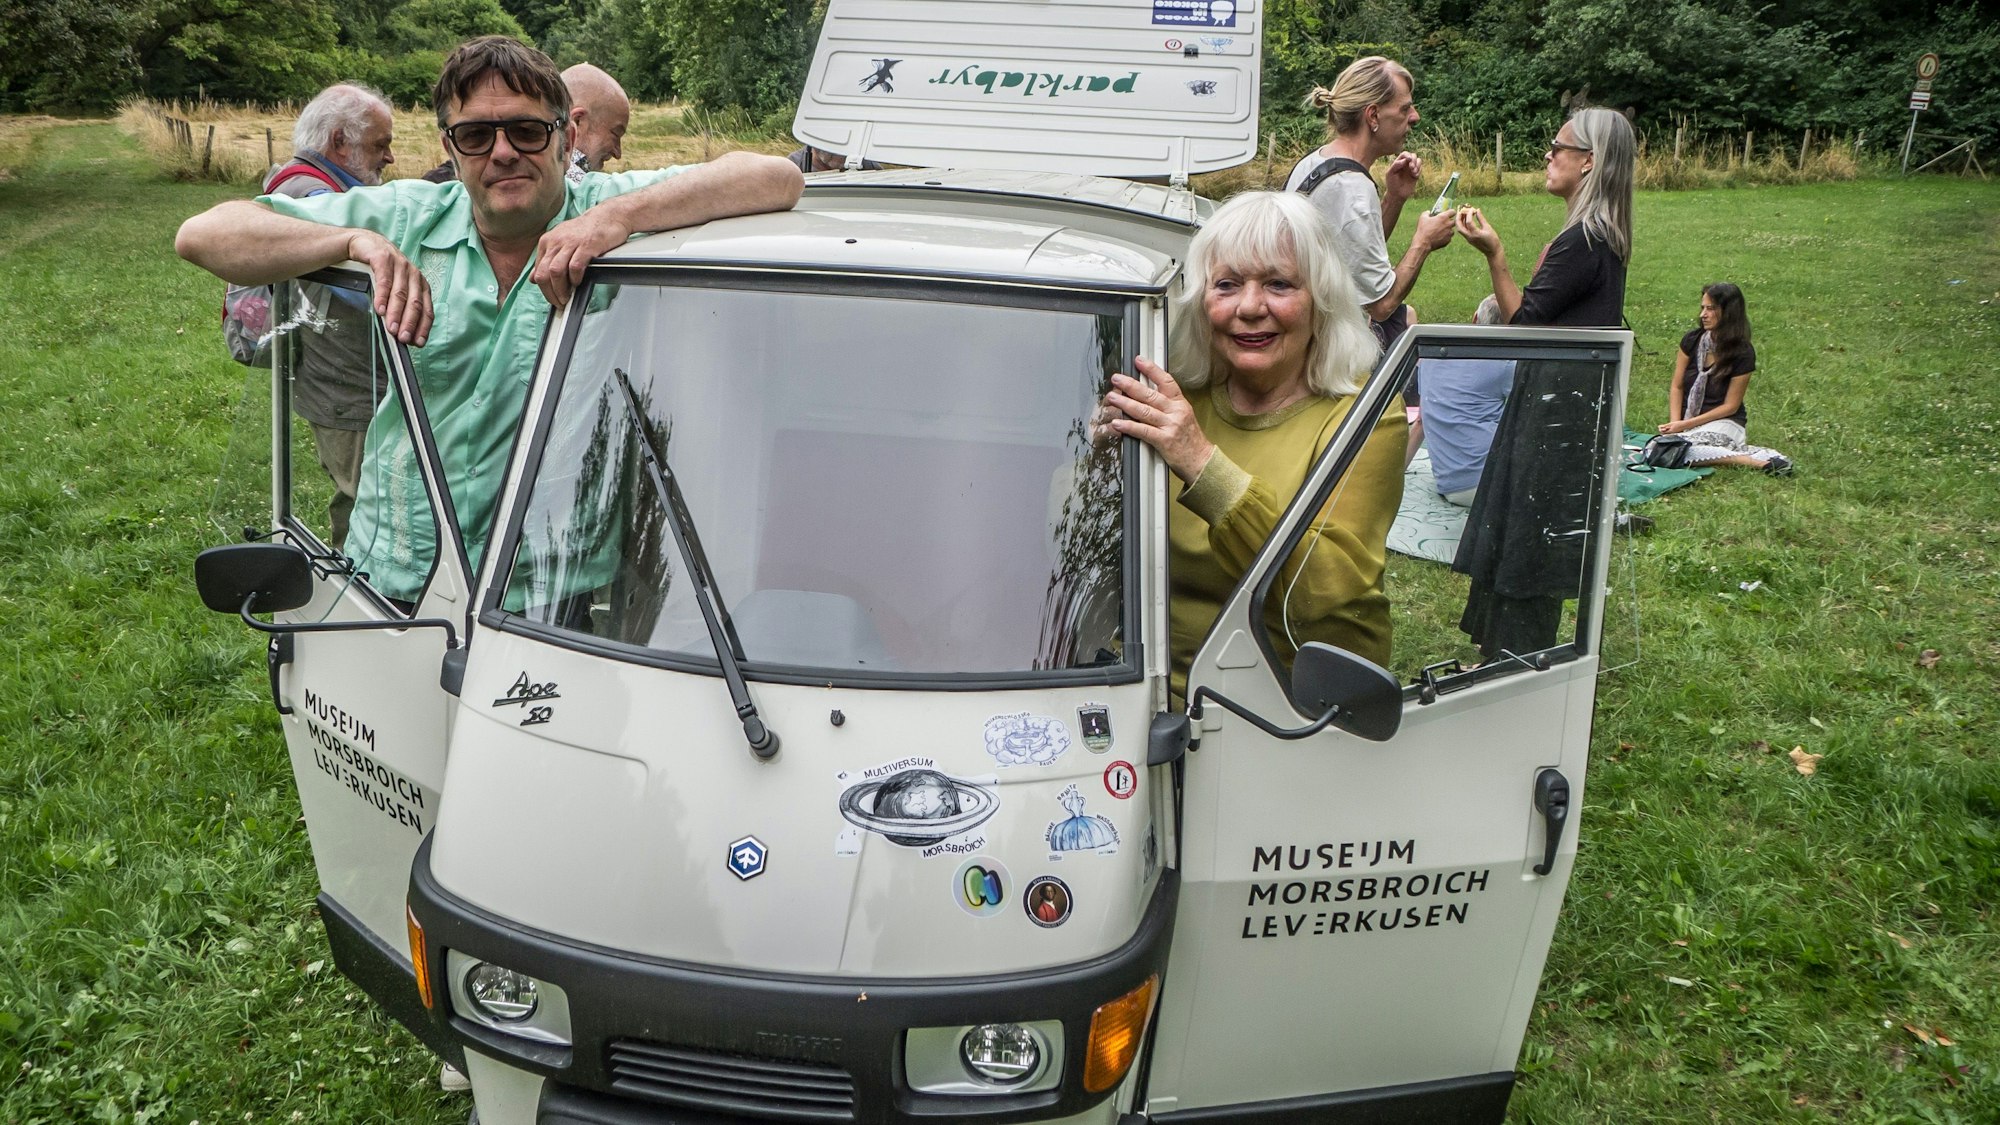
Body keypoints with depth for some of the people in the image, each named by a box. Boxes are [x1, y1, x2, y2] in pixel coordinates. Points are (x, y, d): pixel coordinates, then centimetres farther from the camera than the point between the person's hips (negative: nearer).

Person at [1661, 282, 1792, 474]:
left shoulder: (1743, 354, -9)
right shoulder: (1692, 341, 3)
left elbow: (1730, 406, -7)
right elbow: (1677, 387, 7)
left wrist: (1686, 424, -14)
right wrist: (1675, 423, -9)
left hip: (1724, 422, -6)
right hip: (1686, 420, 7)